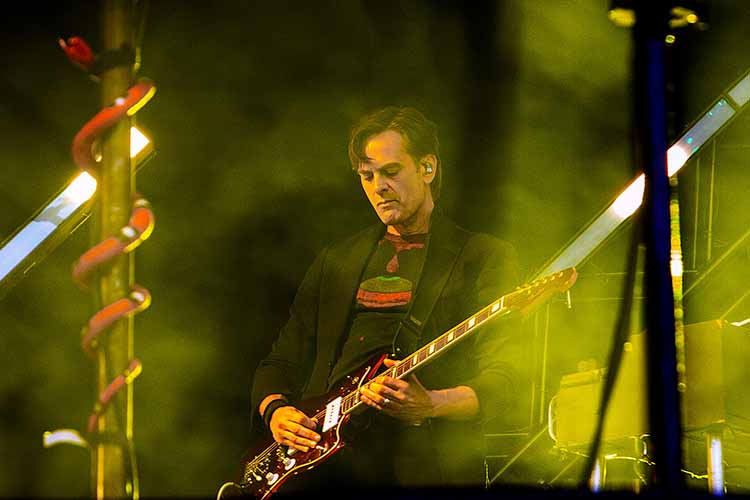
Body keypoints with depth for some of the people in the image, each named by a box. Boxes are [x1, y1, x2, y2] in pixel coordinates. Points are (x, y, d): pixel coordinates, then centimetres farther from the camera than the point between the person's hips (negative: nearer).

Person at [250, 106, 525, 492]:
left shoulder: (485, 258, 7)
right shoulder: (335, 261, 22)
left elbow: (502, 381, -3)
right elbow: (281, 362, 23)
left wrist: (429, 405, -20)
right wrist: (276, 411, 1)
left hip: (422, 462, -4)